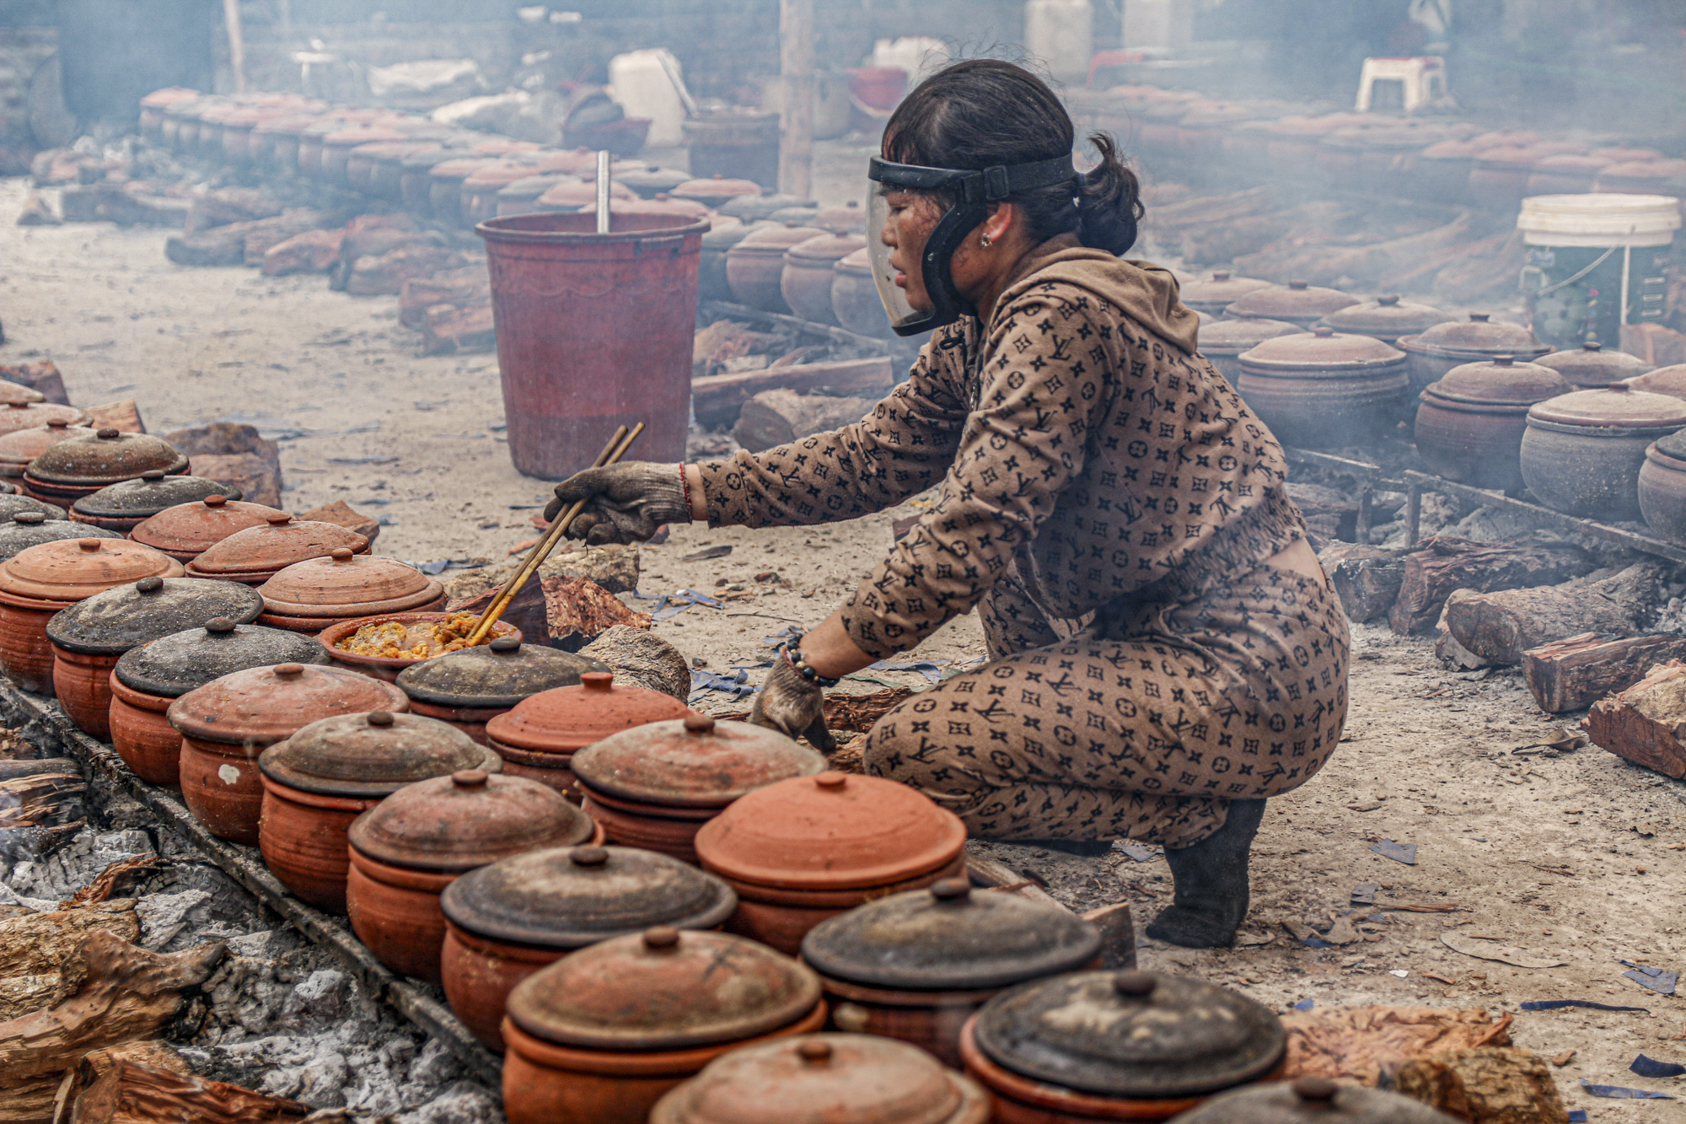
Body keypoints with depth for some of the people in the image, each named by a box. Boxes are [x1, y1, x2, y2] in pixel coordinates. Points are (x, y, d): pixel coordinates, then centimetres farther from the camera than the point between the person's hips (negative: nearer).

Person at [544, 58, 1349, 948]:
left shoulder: (1059, 318, -20)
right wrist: (683, 491, 11)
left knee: (910, 755, -13)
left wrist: (809, 667, -15)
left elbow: (965, 543, -23)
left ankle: (1204, 825, -4)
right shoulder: (990, 322, 10)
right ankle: (1063, 784, 22)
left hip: (1251, 678, -10)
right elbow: (874, 458, 17)